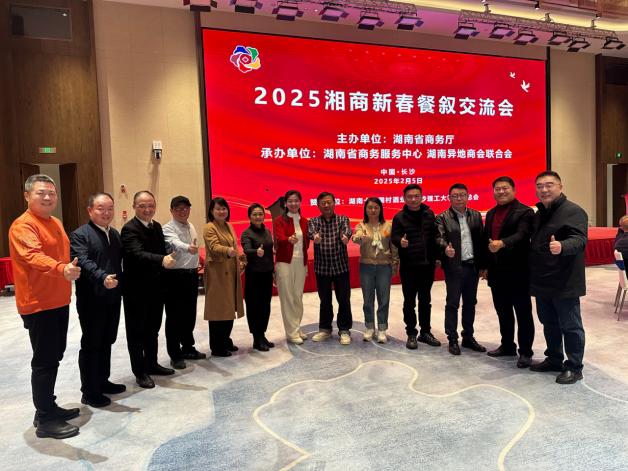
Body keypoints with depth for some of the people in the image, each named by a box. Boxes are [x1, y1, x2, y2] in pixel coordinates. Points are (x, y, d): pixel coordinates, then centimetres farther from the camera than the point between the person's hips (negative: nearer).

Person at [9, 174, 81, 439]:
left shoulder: (55, 223, 13)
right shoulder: (23, 226, -16)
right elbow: (33, 256, -35)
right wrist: (61, 269, -50)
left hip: (58, 301, 9)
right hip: (38, 304, -9)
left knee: (53, 357, 17)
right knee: (45, 361, -2)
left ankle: (48, 407, 31)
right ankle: (45, 420, 9)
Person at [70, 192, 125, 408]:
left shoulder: (115, 234, 14)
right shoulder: (80, 234, -10)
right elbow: (84, 262, -25)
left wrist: (120, 287, 11)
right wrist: (102, 277, -39)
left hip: (112, 298, 7)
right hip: (91, 300, -7)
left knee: (106, 342, 16)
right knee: (91, 344, 3)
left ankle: (103, 381, 31)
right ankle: (89, 391, 15)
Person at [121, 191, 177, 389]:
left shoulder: (157, 226, 8)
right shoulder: (129, 229, -17)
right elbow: (138, 254, -33)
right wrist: (162, 260, -49)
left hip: (156, 288, 7)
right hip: (136, 290, -7)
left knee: (152, 329, 19)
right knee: (137, 331, 7)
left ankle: (152, 364, 33)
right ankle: (140, 371, 18)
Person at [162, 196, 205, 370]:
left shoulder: (191, 227, 12)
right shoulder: (168, 228, -13)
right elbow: (175, 243, -35)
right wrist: (188, 247, -54)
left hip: (191, 274, 7)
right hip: (175, 276, -7)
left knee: (190, 314, 15)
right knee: (174, 316, 2)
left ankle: (188, 348, 30)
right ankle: (175, 355, 12)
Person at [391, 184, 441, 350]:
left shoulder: (429, 214, 7)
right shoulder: (399, 217, -2)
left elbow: (435, 236, 9)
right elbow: (394, 237, -9)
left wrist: (436, 257, 4)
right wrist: (400, 242, -31)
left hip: (427, 265, 3)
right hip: (409, 267, -3)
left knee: (425, 300, 13)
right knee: (409, 301, 5)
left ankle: (426, 332, 25)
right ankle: (411, 334, 16)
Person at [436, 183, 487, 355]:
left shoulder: (476, 215, 10)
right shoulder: (442, 217, -2)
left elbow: (481, 240, 8)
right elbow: (439, 237, -16)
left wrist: (482, 265, 5)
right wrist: (446, 247, -39)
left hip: (472, 266, 4)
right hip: (454, 267, -4)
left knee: (470, 303, 13)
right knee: (452, 304, 3)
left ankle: (468, 337, 26)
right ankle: (452, 340, 13)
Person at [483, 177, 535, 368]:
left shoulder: (525, 212, -9)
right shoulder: (491, 214, 13)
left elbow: (521, 235, -25)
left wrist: (502, 243, -43)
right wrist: (485, 266, 13)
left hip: (517, 272, -7)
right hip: (497, 273, 7)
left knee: (523, 314, 4)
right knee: (503, 312, 16)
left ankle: (525, 352, 15)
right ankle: (507, 346, 30)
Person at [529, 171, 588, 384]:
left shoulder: (573, 211, -12)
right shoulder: (539, 214, 13)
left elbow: (579, 240, -26)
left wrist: (562, 247, -46)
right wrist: (532, 273, 11)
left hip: (564, 283, -8)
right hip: (542, 281, 8)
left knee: (570, 326, 3)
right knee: (549, 323, 18)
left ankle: (574, 367, 16)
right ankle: (554, 359, 33)